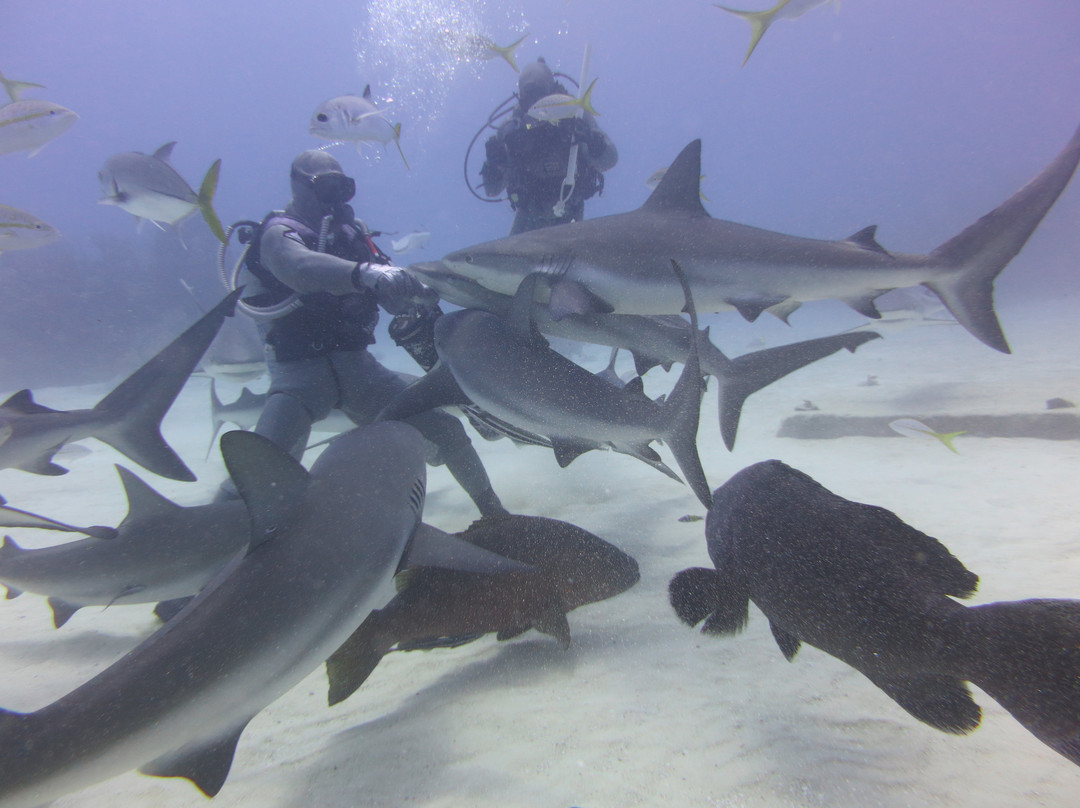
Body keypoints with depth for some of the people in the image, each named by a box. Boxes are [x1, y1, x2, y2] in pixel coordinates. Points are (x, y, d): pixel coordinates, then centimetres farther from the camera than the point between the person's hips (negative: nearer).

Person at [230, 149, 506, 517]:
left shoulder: (351, 231, 15)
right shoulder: (280, 232, -3)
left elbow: (391, 296, 11)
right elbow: (300, 267, -29)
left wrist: (417, 293, -13)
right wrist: (366, 272, -47)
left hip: (356, 363, 5)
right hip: (300, 371, -5)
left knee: (445, 429, -2)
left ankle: (492, 509, 16)